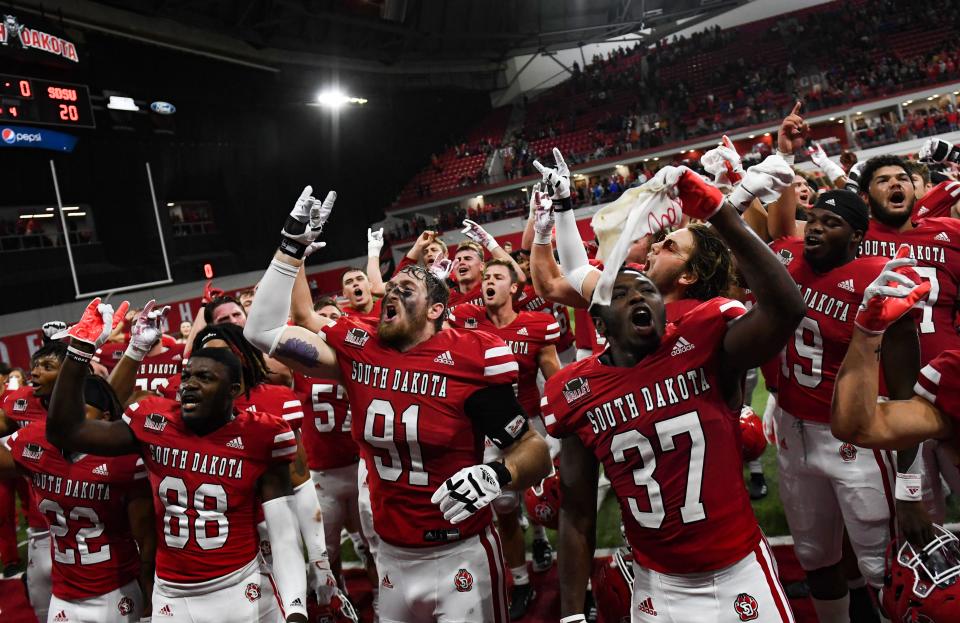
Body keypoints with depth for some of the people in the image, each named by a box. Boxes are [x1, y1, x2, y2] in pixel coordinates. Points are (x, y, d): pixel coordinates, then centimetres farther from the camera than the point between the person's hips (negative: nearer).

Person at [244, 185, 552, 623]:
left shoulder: (468, 361, -13)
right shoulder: (358, 350, -1)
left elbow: (534, 451, -10)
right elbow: (262, 331, -2)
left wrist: (496, 476, -31)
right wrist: (292, 245, -4)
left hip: (460, 556, -4)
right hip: (392, 557, 5)